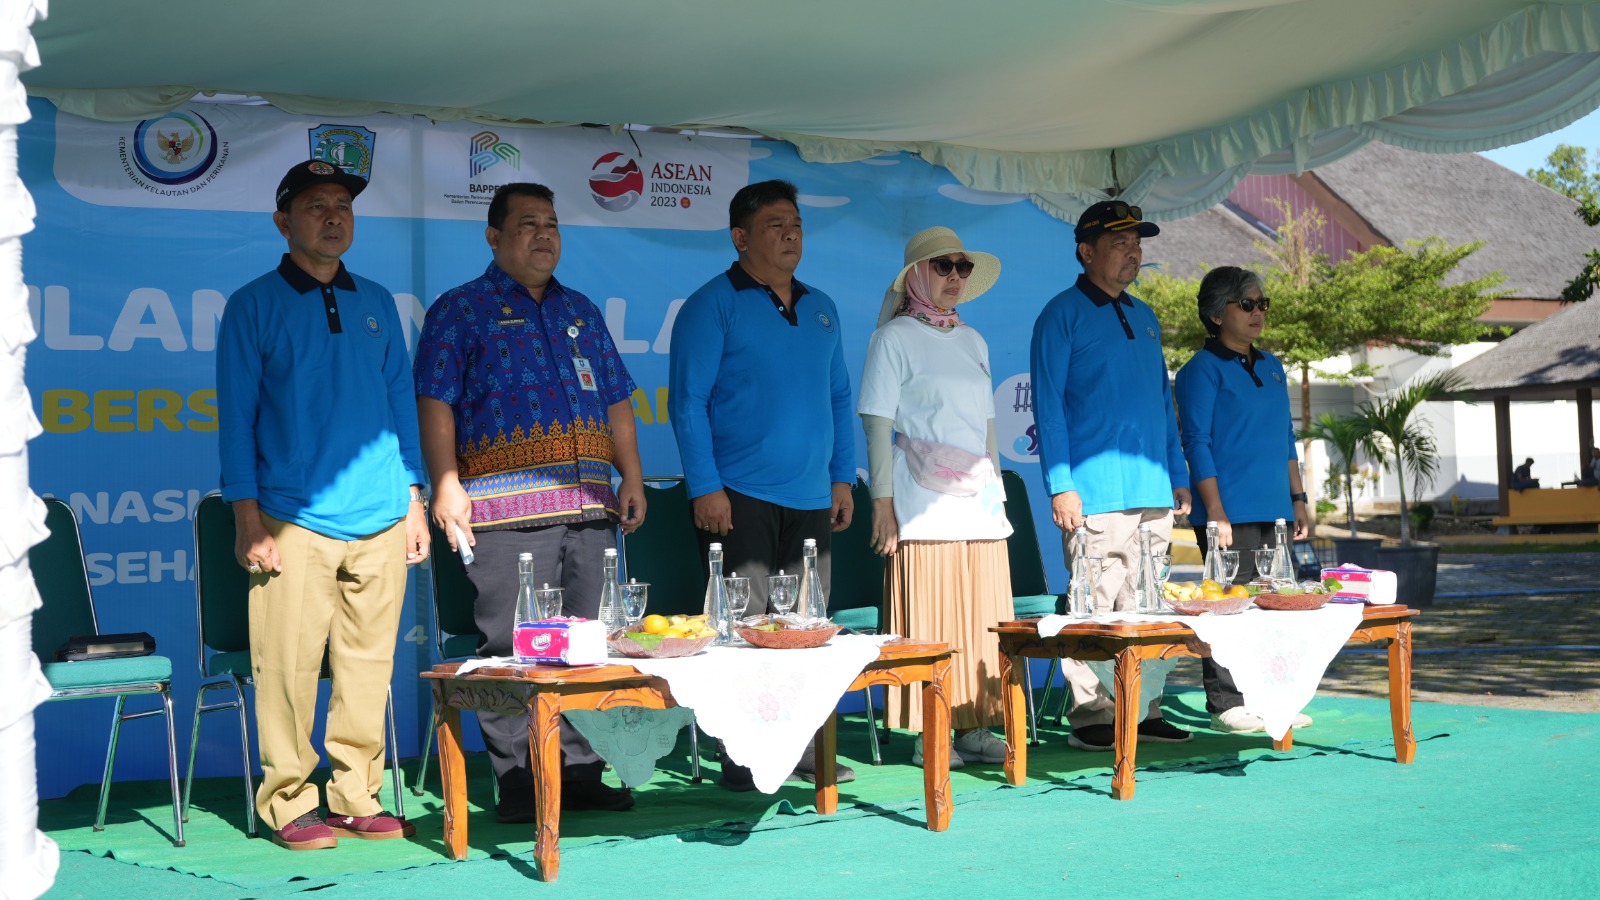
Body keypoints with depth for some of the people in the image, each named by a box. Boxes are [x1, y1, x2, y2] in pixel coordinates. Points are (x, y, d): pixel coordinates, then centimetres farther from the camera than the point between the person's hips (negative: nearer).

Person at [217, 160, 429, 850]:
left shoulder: (376, 303, 15)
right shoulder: (254, 305, 4)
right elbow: (236, 418, 1)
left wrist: (414, 501, 12)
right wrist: (248, 521, -6)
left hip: (381, 518, 4)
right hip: (295, 521, -3)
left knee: (368, 665, 5)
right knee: (289, 669, -5)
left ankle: (357, 797, 14)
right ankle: (289, 802, 7)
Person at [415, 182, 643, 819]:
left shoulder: (581, 312, 21)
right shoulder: (460, 311, 5)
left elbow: (616, 402, 21)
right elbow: (434, 403, -3)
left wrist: (632, 478, 12)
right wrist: (446, 483, -13)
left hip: (588, 504, 5)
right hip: (505, 509, -5)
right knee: (510, 646, -6)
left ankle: (579, 773, 14)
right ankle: (516, 783, 2)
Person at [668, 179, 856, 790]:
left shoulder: (820, 309, 15)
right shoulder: (713, 305, -4)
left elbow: (838, 397, 20)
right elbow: (688, 402, -9)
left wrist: (842, 476, 12)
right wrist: (705, 487, -15)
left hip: (811, 498, 6)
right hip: (739, 497, -6)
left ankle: (802, 748, 19)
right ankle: (742, 757, 3)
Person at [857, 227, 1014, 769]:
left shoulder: (973, 342, 18)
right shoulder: (894, 338, 0)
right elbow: (878, 424, -4)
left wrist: (996, 491, 16)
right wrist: (882, 502, -11)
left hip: (978, 501, 6)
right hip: (923, 506, -6)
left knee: (981, 618, 3)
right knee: (927, 621, -6)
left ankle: (973, 727, 11)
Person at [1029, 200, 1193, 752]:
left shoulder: (1144, 318, 19)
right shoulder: (1062, 315, -2)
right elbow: (1047, 404, -7)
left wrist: (1177, 475, 17)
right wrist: (1060, 484, -13)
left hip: (1152, 490, 7)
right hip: (1096, 492, -7)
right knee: (1093, 606, -5)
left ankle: (1144, 711, 16)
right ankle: (1092, 717, 2)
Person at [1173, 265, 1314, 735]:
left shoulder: (1271, 366, 17)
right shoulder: (1202, 369, -5)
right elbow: (1197, 444, -10)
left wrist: (1298, 498, 17)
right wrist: (1215, 513, -15)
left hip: (1272, 510, 7)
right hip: (1230, 512, -7)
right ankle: (1226, 704, 2)